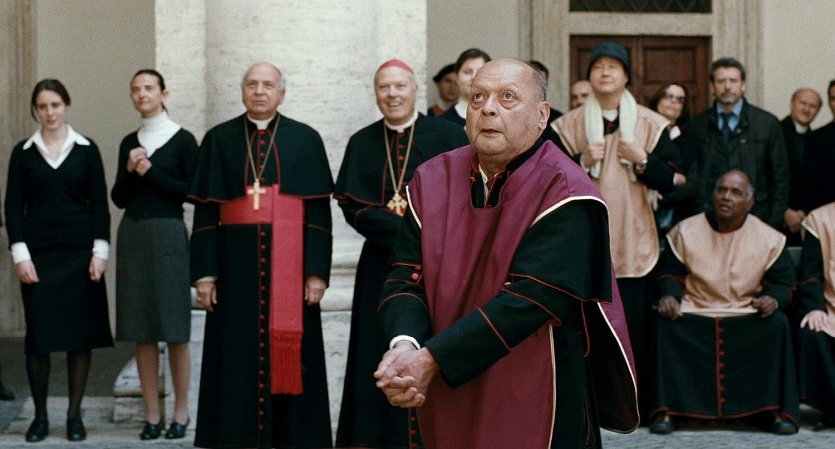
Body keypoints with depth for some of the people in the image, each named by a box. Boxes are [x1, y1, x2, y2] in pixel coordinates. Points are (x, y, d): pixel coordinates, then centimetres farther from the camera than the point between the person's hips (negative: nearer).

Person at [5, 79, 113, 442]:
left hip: (80, 252, 0)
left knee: (80, 333, 0)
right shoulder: (23, 152, 6)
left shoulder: (87, 150, 5)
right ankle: (40, 416, 9)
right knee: (38, 334, -1)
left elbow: (100, 203, 4)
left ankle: (74, 415, 9)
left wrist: (99, 252, -4)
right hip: (38, 254, 0)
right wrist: (20, 255, -5)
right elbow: (13, 206, 4)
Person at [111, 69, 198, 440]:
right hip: (132, 235, 5)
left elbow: (194, 192, -6)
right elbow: (118, 198, 12)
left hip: (168, 233, -4)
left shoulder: (182, 140, -1)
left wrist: (151, 172, -10)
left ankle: (181, 413, 7)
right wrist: (129, 171, -5)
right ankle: (151, 415, 8)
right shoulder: (129, 143, 13)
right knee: (141, 330, 4)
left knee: (174, 329, -2)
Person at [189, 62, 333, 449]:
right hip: (236, 264, 1)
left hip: (289, 263, -1)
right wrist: (204, 272, -2)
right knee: (237, 358, 3)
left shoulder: (305, 140, 5)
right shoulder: (219, 139, 7)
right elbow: (205, 211, 5)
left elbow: (319, 211, 1)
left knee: (290, 358, 3)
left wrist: (317, 272, -6)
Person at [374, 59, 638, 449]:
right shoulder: (433, 181, 1)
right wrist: (404, 345, -26)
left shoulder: (563, 194, -15)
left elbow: (529, 298, -24)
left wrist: (431, 360, -27)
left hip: (533, 407, -4)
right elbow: (405, 277, -4)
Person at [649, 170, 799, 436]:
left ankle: (778, 410, -18)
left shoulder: (769, 239, 0)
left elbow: (783, 284, 4)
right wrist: (669, 295, -15)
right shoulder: (686, 231, 1)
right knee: (666, 324, -29)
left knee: (778, 325, -29)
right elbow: (670, 273, 8)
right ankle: (665, 410, -24)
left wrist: (773, 299, -19)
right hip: (695, 312, 0)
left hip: (748, 313, 0)